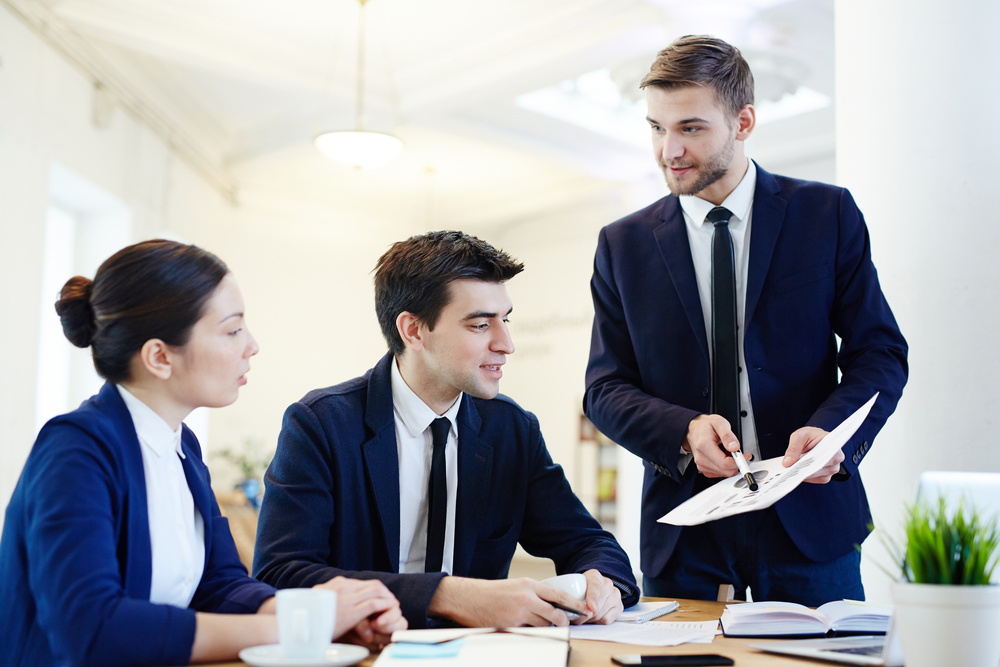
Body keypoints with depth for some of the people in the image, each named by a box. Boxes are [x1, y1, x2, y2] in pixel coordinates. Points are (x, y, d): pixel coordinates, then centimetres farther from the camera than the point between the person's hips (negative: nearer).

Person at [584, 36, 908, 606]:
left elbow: (880, 352, 1)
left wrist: (830, 430, -19)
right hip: (683, 527, 1)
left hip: (808, 517, -1)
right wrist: (684, 431, -16)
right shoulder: (623, 244, 6)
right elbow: (605, 388, 4)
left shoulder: (829, 215, 2)